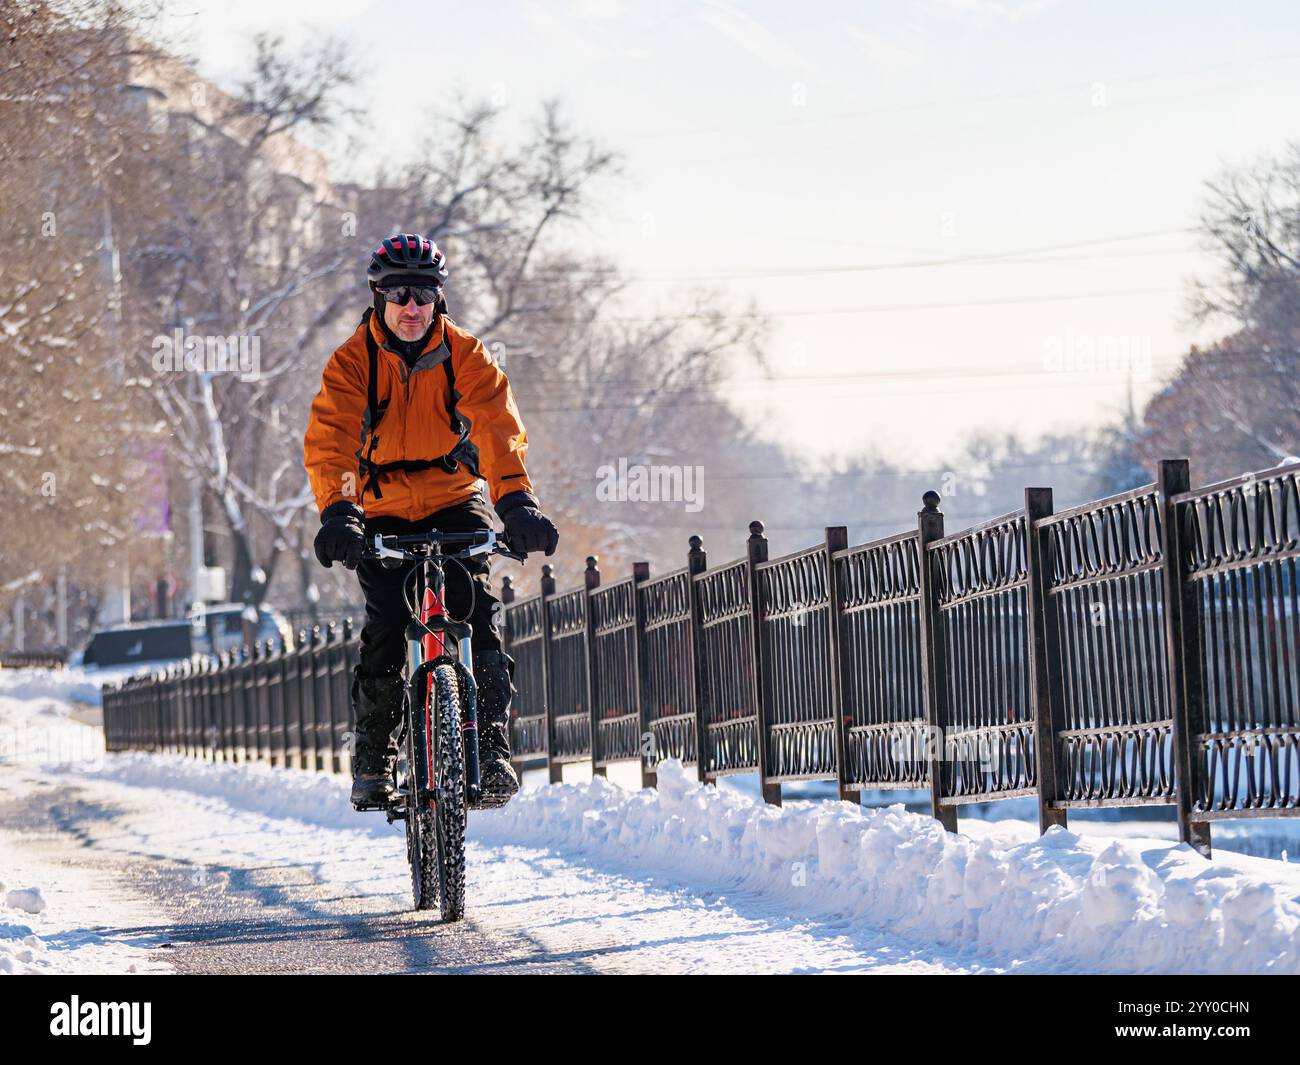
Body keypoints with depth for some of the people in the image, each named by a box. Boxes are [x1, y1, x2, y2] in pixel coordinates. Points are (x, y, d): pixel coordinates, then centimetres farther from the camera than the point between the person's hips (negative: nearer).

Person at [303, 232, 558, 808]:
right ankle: (372, 760, 4)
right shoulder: (353, 361, -13)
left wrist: (517, 499, -41)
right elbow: (329, 438, -26)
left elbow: (498, 426, -24)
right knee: (386, 630, -13)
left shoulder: (464, 354, -11)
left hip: (455, 501, 1)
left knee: (474, 609, -20)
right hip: (384, 511, 0)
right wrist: (337, 511, -44)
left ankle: (492, 747, -14)